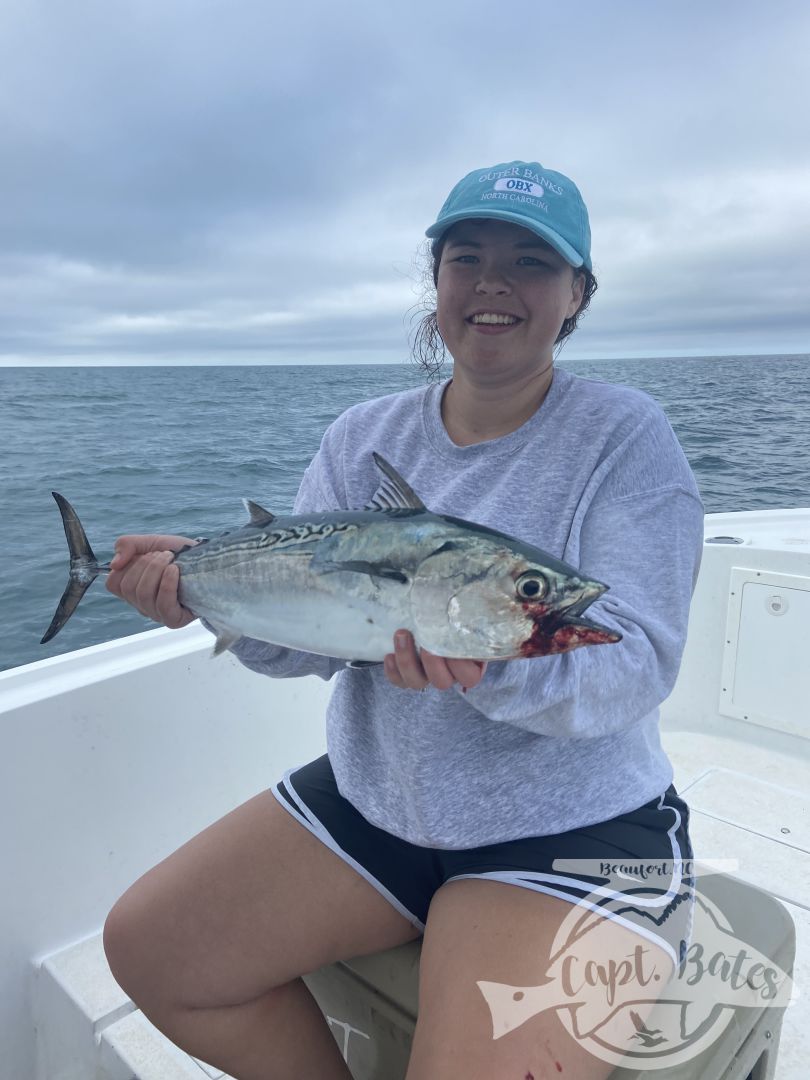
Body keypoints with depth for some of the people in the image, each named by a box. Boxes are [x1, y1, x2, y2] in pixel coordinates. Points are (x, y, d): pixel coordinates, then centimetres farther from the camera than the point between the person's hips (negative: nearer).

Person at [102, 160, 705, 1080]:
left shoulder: (626, 437, -10)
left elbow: (638, 667, -18)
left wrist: (499, 663, -38)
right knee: (145, 947, 4)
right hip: (368, 798, 5)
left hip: (571, 831, -4)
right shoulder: (364, 436, 2)